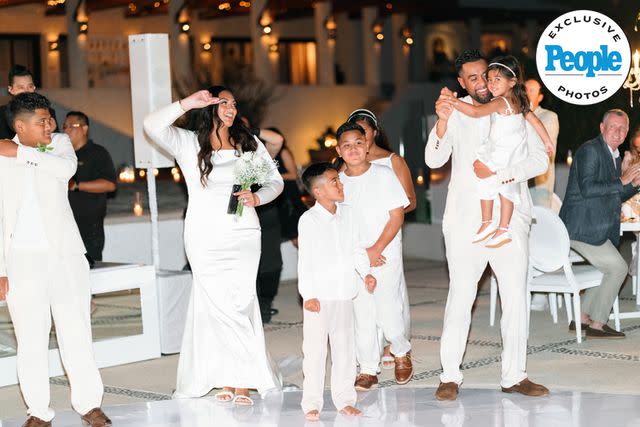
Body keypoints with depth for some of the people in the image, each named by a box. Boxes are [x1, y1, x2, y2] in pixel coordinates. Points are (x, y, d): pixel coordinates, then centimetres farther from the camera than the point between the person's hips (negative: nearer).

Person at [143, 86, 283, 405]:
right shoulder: (188, 143, 4)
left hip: (243, 235, 1)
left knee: (239, 303, -7)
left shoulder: (249, 144, 11)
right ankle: (234, 379, 7)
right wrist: (188, 103, -14)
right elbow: (152, 126, -11)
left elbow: (275, 180, 15)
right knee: (219, 304, -4)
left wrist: (256, 197, -6)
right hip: (204, 238, -1)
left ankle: (238, 378, -1)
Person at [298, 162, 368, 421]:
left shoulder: (347, 214, 6)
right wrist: (308, 294, -13)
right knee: (315, 350, -1)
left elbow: (355, 247, 16)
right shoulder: (308, 220, -10)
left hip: (343, 294, 5)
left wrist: (365, 272, 3)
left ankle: (344, 399, 20)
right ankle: (311, 403, 6)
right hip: (318, 297, -5)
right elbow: (304, 260, -11)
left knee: (344, 348, 11)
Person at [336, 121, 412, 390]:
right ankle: (368, 370, 14)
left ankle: (402, 352, 23)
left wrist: (375, 250, -13)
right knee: (361, 314, 3)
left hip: (385, 256, -3)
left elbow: (397, 217, -6)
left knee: (387, 312, -6)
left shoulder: (384, 175, -4)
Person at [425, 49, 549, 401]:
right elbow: (433, 160, -11)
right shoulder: (456, 113, 1)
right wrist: (442, 121, -27)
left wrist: (497, 174, -16)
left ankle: (514, 375, 16)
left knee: (516, 298, 6)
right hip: (466, 220, -2)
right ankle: (450, 376, 7)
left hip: (510, 217, 2)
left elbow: (540, 159, -4)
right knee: (460, 296, -1)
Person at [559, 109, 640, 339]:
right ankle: (596, 324, 0)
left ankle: (582, 319, 22)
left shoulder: (615, 156, 17)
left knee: (609, 271, 15)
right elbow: (587, 189, -25)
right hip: (582, 228, -10)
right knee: (618, 268, -10)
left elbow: (613, 197, 22)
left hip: (599, 229, 10)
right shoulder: (590, 150, -14)